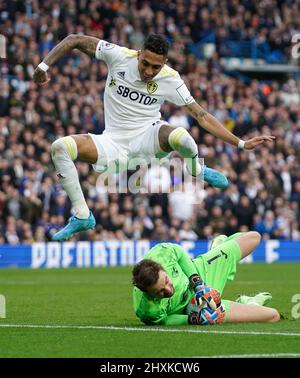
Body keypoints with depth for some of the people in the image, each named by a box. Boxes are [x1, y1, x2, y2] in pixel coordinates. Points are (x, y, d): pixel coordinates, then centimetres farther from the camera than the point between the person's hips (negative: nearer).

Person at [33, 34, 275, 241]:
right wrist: (44, 66, -10)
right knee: (60, 147, -23)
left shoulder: (170, 79, -10)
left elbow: (201, 115, -7)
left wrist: (241, 143, -12)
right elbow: (74, 40, -4)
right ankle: (82, 217, -11)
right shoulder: (119, 56, -12)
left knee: (180, 136, -37)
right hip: (114, 142, 2)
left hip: (149, 137, -2)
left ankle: (197, 170, 1)